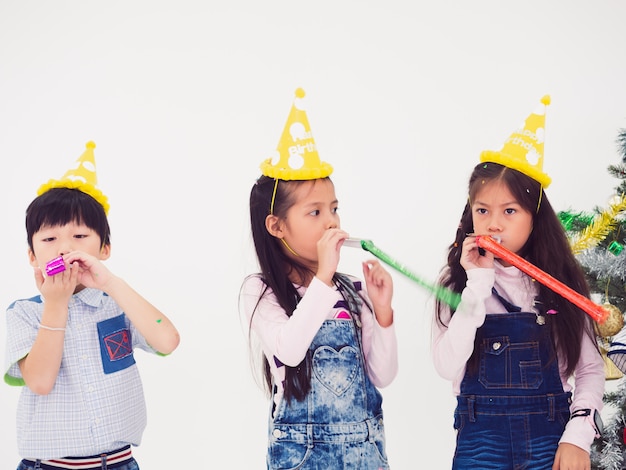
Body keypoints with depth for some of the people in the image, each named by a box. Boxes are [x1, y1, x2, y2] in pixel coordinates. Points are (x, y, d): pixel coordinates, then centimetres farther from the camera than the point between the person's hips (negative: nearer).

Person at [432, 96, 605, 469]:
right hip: (480, 438, -1)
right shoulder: (457, 282, -2)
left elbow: (590, 369, 2)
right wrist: (478, 284, -16)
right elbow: (447, 367, -14)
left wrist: (579, 436, -11)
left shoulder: (561, 284, 1)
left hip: (551, 438, 1)